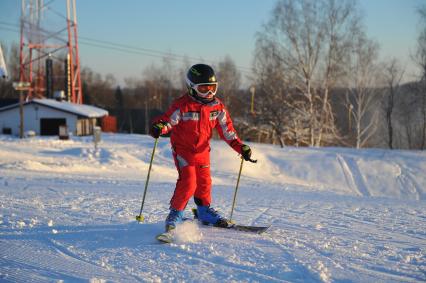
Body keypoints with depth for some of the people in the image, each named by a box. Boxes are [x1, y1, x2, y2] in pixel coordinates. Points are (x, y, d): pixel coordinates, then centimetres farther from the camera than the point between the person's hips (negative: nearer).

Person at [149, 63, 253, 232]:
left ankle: (204, 212, 33)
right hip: (183, 149, -5)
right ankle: (176, 213, -2)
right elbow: (168, 120, -17)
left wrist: (240, 147, -4)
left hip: (202, 150, 5)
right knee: (188, 182, -16)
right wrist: (158, 128, -41)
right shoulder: (182, 105, -19)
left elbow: (226, 129, 2)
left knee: (204, 182, 13)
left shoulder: (217, 107, -4)